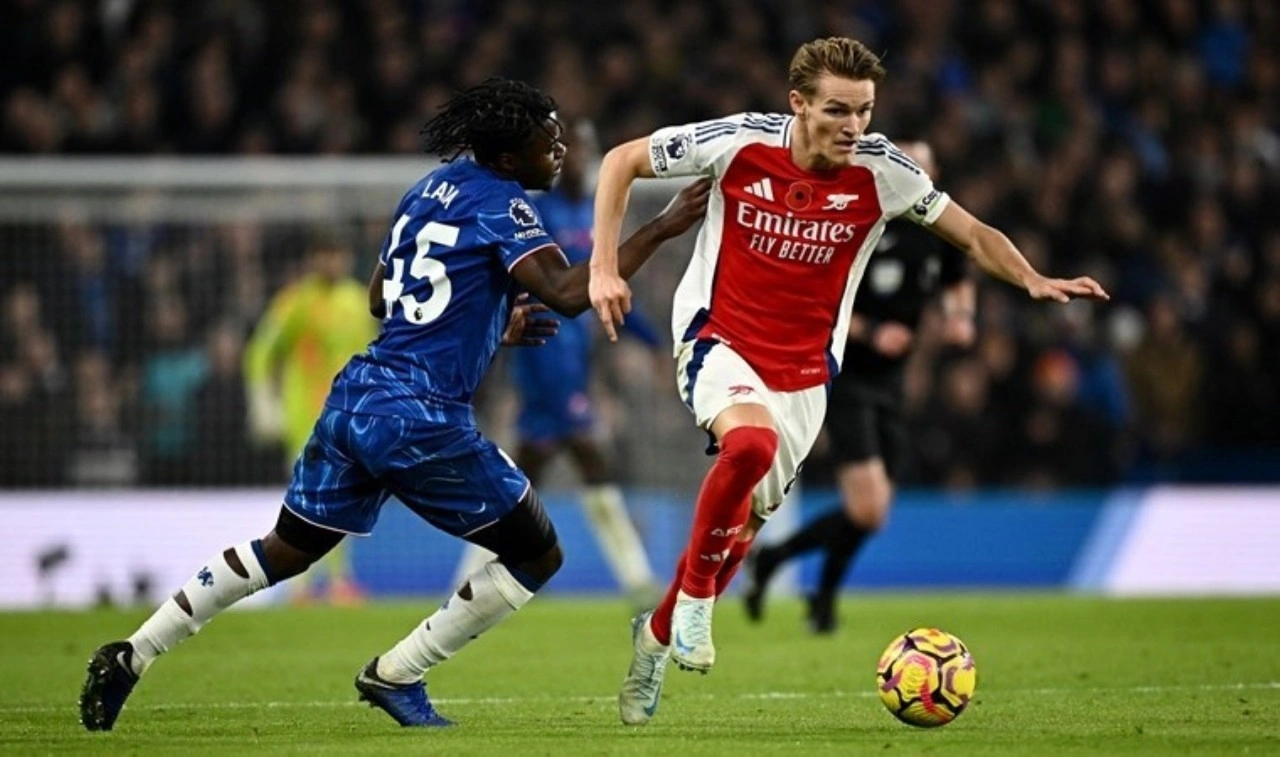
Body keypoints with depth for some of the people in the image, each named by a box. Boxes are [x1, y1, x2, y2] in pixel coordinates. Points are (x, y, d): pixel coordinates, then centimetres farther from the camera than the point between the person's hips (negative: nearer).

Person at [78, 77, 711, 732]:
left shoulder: (433, 187, 15)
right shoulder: (500, 204, -9)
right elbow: (568, 293, -22)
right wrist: (662, 229, -19)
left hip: (356, 396, 8)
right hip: (420, 418, -8)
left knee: (286, 550, 22)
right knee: (536, 555, 7)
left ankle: (131, 656, 17)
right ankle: (395, 675, 10)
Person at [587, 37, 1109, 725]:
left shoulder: (879, 172, -10)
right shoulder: (740, 143, -14)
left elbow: (972, 235, 0)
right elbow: (621, 162, -2)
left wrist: (1032, 281, -19)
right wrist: (603, 267, -10)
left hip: (804, 371, 3)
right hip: (718, 340, -3)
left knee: (745, 519, 9)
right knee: (751, 442, -34)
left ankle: (658, 633, 36)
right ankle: (695, 592, -12)